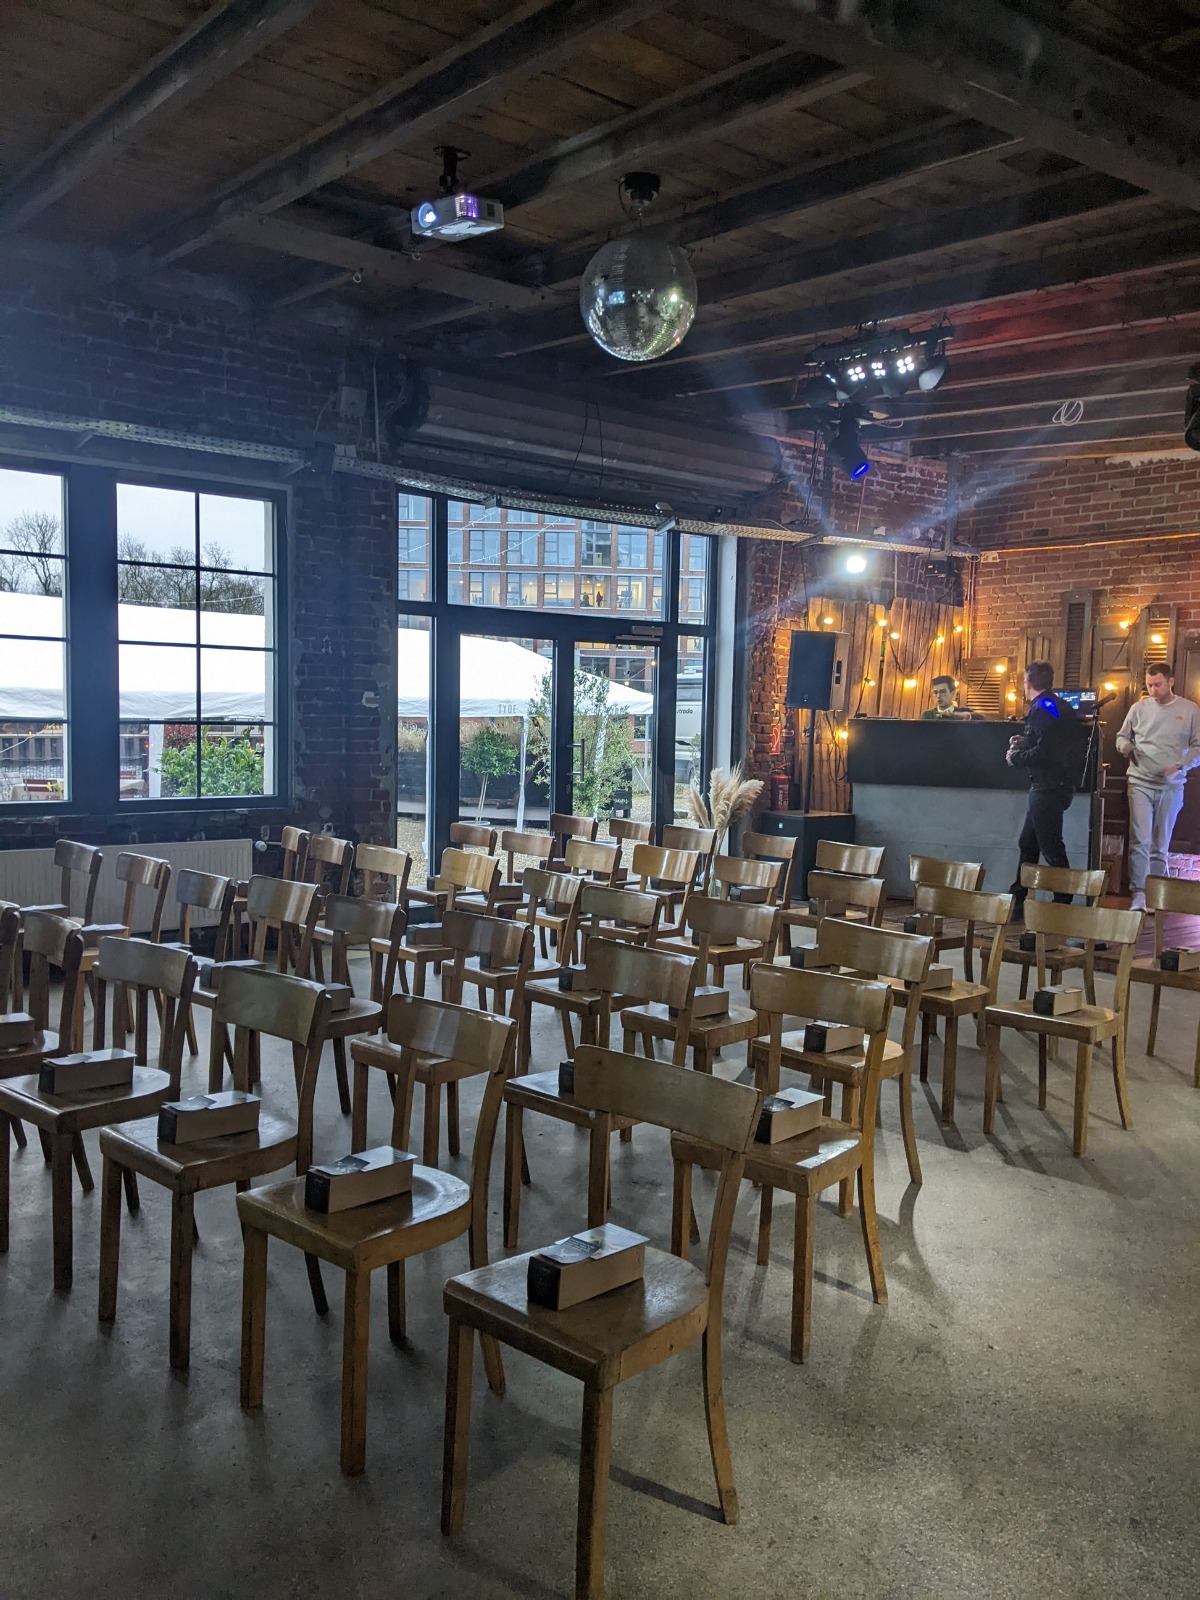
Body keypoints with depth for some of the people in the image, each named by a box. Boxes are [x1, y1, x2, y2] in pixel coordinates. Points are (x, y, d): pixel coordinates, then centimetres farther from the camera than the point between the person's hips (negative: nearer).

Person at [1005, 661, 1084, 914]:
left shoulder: (1043, 708, -15)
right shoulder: (1060, 707, 14)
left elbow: (1044, 752, -23)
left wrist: (1016, 757, -8)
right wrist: (1025, 743, 19)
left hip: (1049, 787, -10)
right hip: (1055, 785, 10)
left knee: (1051, 848, -5)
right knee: (1028, 843, 16)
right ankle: (1018, 900, 22)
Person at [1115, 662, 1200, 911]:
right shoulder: (1139, 708, 3)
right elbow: (1122, 736, 13)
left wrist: (1179, 766, -12)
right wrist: (1124, 746, -11)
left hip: (1171, 787, 0)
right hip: (1140, 783, 0)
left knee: (1160, 845, 9)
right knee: (1140, 841, -9)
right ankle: (1138, 895, -9)